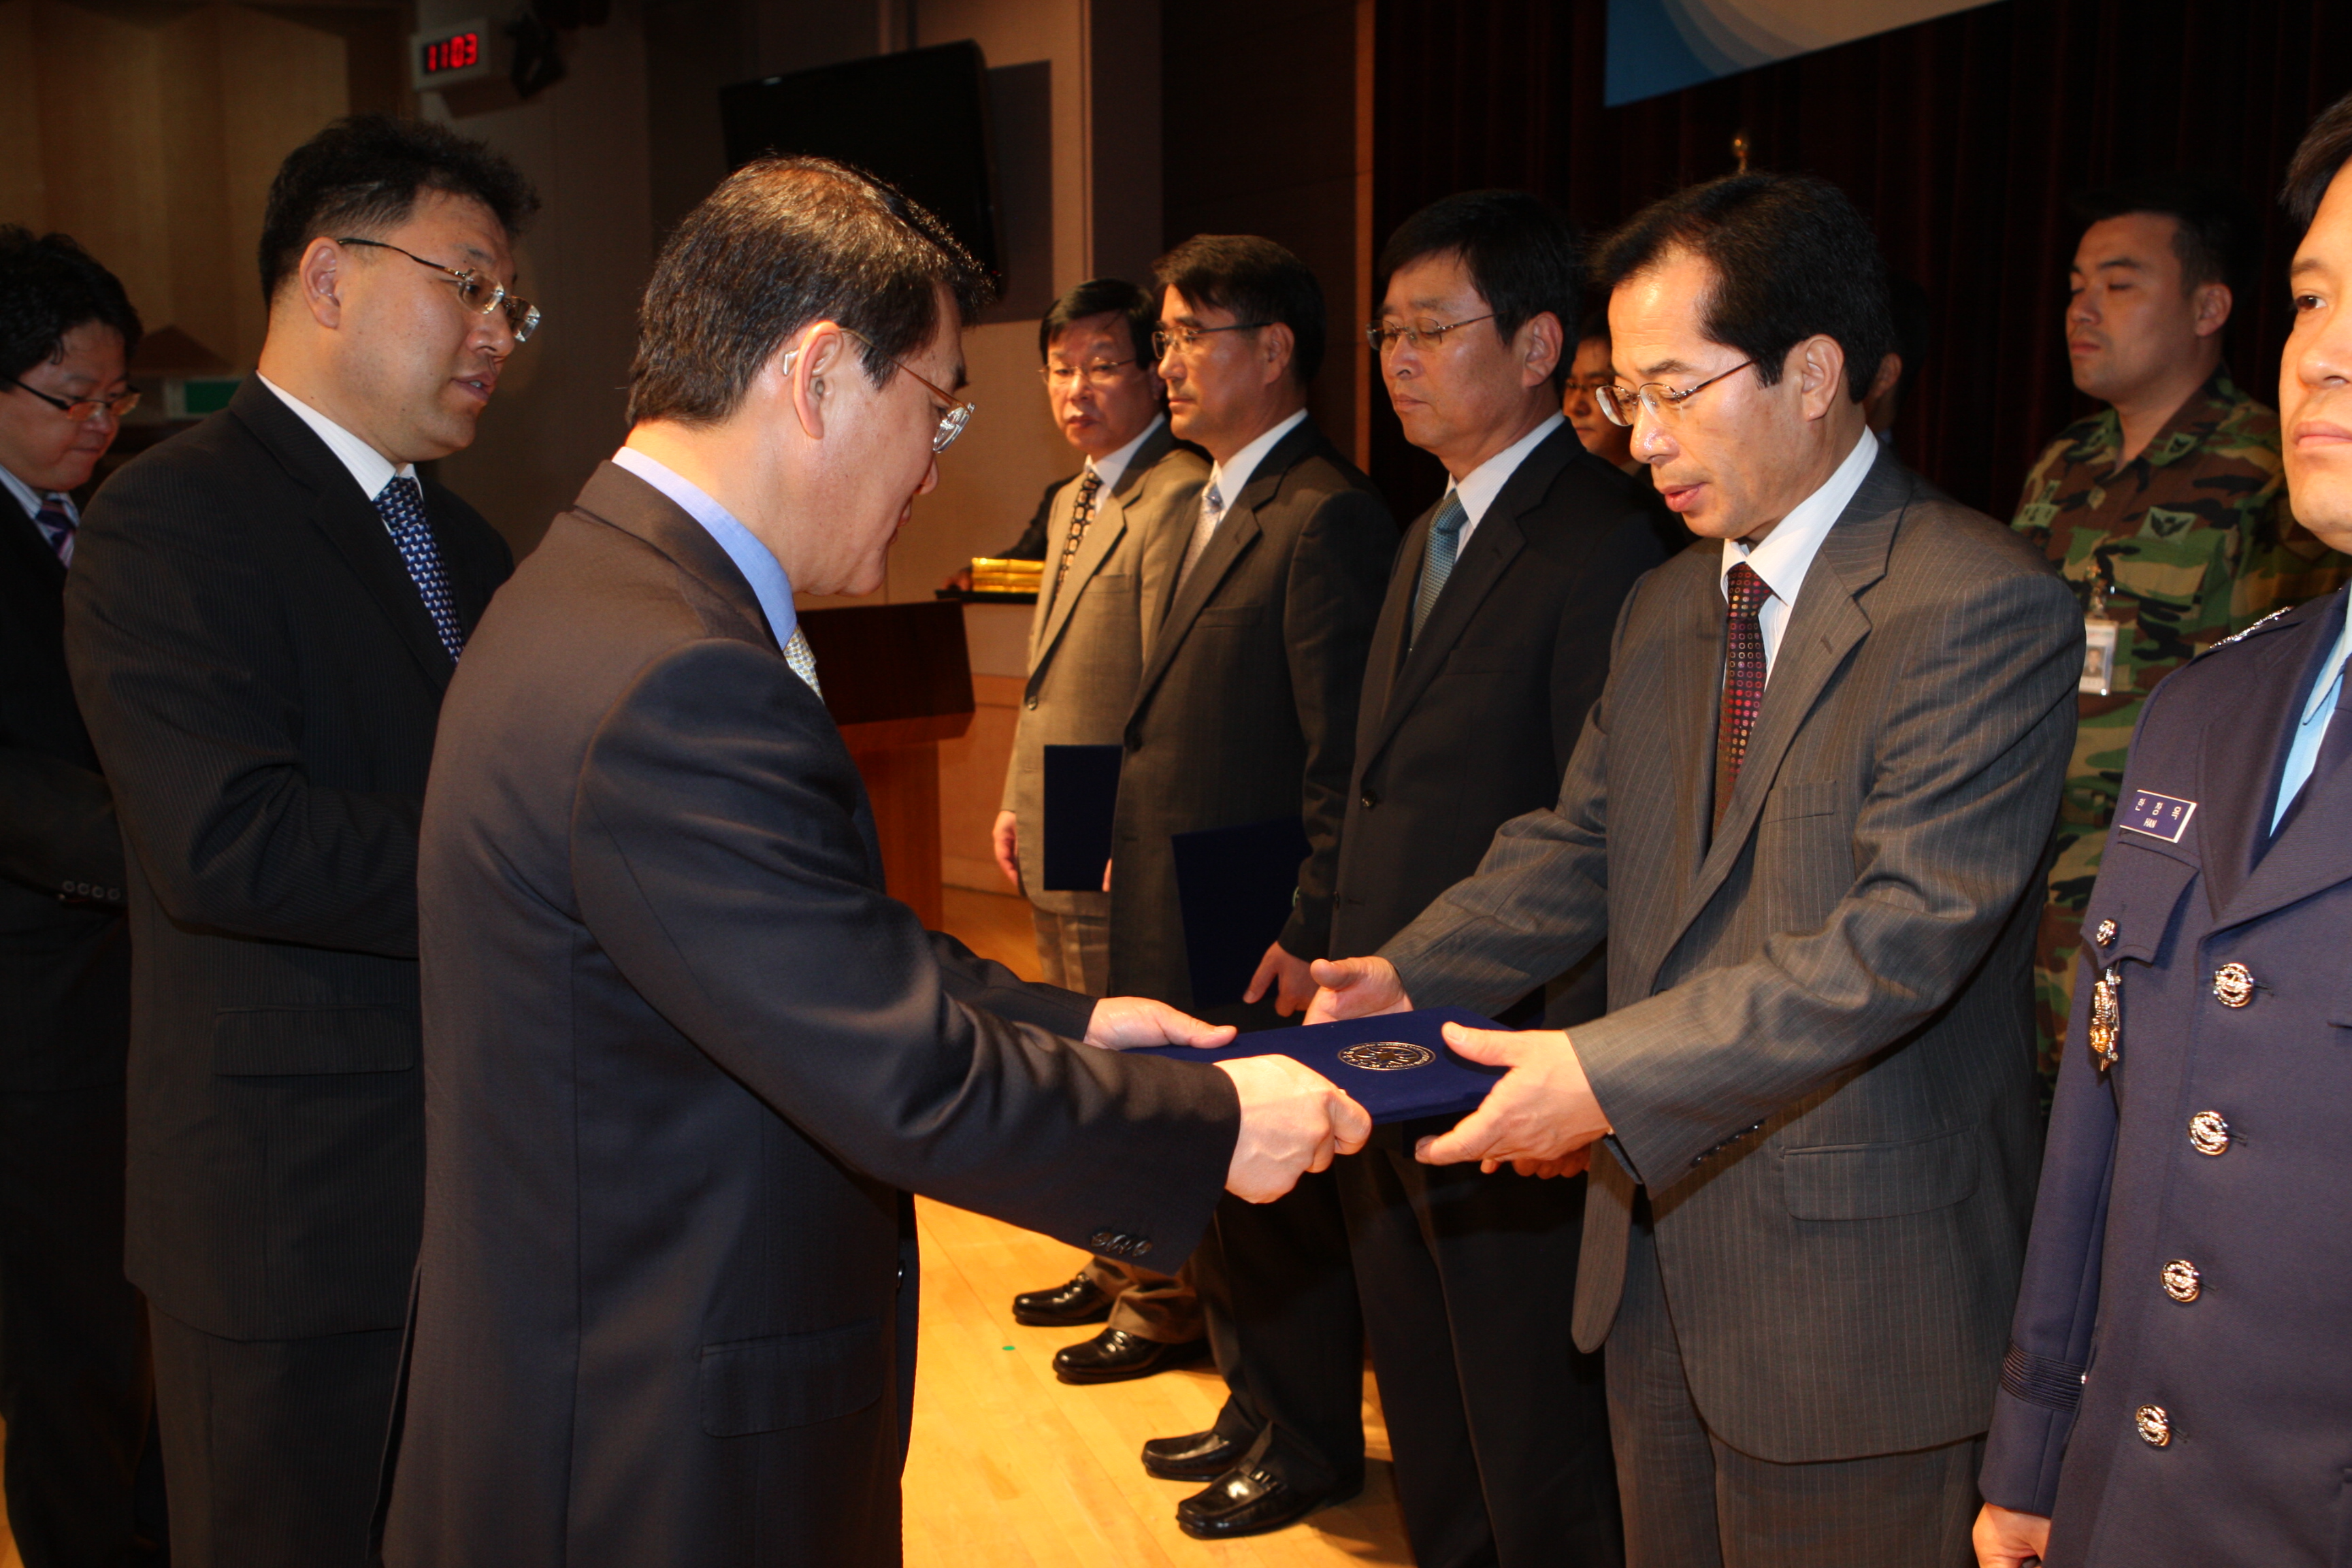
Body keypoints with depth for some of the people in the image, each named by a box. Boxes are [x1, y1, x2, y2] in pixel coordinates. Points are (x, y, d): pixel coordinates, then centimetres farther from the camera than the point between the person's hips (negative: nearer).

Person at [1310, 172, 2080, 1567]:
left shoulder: (1985, 603, -16)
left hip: (1858, 1282, -7)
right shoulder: (1665, 608, 10)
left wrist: (1610, 1072, -29)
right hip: (1661, 1246, 7)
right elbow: (1580, 845, 11)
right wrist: (1413, 976, -6)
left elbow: (1908, 929, -24)